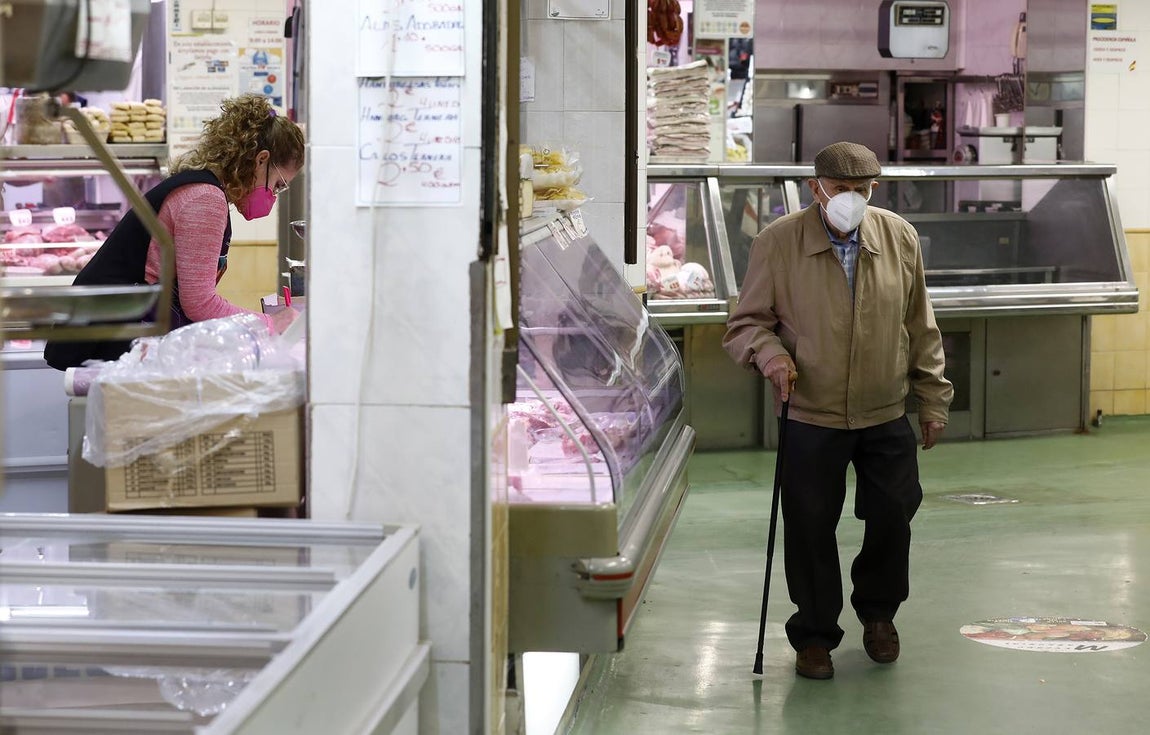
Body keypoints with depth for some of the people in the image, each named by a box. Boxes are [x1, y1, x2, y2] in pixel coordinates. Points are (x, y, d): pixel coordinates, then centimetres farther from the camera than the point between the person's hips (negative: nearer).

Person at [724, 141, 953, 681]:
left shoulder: (899, 238, -1)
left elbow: (920, 328, 8)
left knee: (893, 516, 8)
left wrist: (932, 398, 10)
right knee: (810, 529, 4)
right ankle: (814, 635, 22)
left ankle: (878, 611, 36)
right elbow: (746, 323, -1)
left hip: (886, 417, 2)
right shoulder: (778, 242, -9)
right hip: (810, 417, -2)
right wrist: (770, 352, -23)